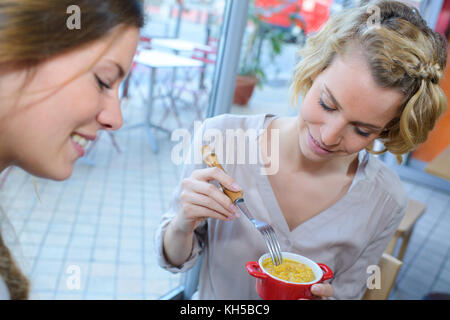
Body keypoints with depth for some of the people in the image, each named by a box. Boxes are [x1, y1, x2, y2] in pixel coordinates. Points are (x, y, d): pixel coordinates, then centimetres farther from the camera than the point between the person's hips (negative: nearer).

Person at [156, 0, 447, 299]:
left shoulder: (386, 201, -15)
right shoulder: (219, 137, -19)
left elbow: (347, 290, -1)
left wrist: (325, 294, -21)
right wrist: (182, 226, -27)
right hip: (211, 297, 1)